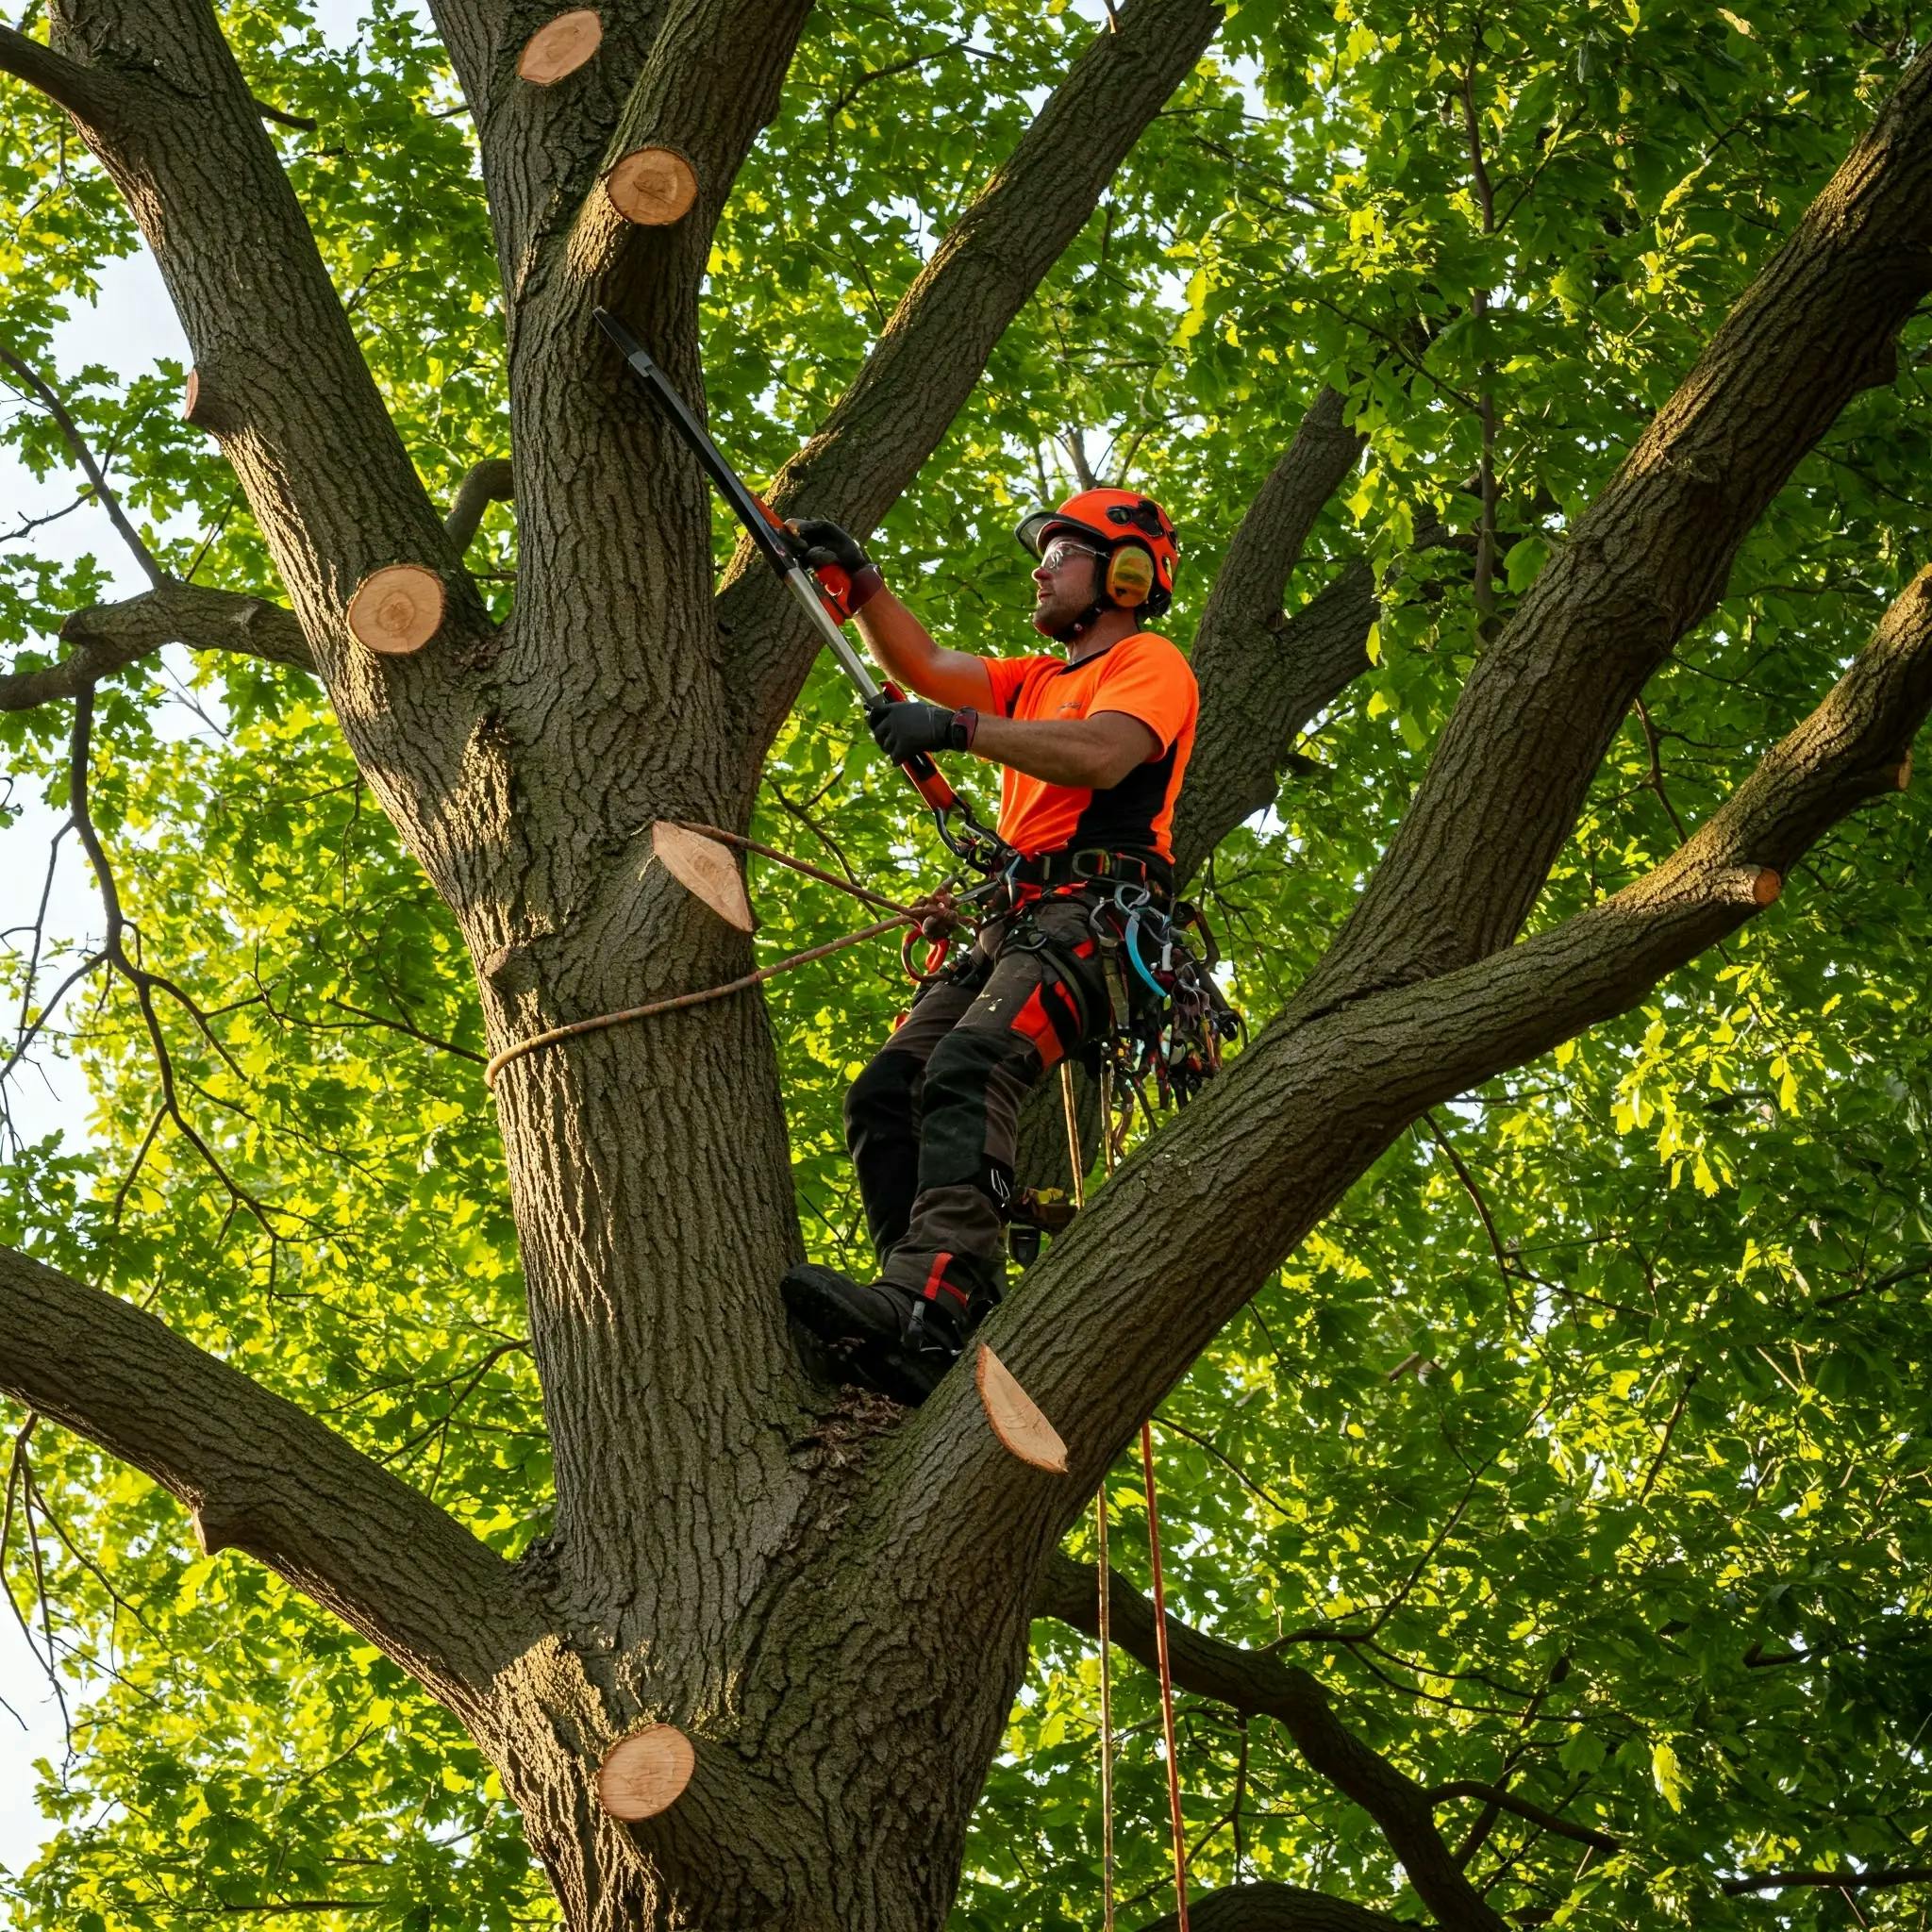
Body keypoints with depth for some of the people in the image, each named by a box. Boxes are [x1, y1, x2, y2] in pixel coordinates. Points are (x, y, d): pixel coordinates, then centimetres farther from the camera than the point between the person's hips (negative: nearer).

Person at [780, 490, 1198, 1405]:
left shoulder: (1150, 664, 6)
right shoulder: (1038, 680, 34)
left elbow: (1102, 755, -15)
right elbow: (926, 666, 24)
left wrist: (957, 728, -17)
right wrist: (859, 581, 12)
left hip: (1090, 919, -9)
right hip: (1010, 927, 9)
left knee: (968, 1072, -33)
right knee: (884, 1093, -13)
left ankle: (927, 1310, -51)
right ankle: (941, 1324, -26)